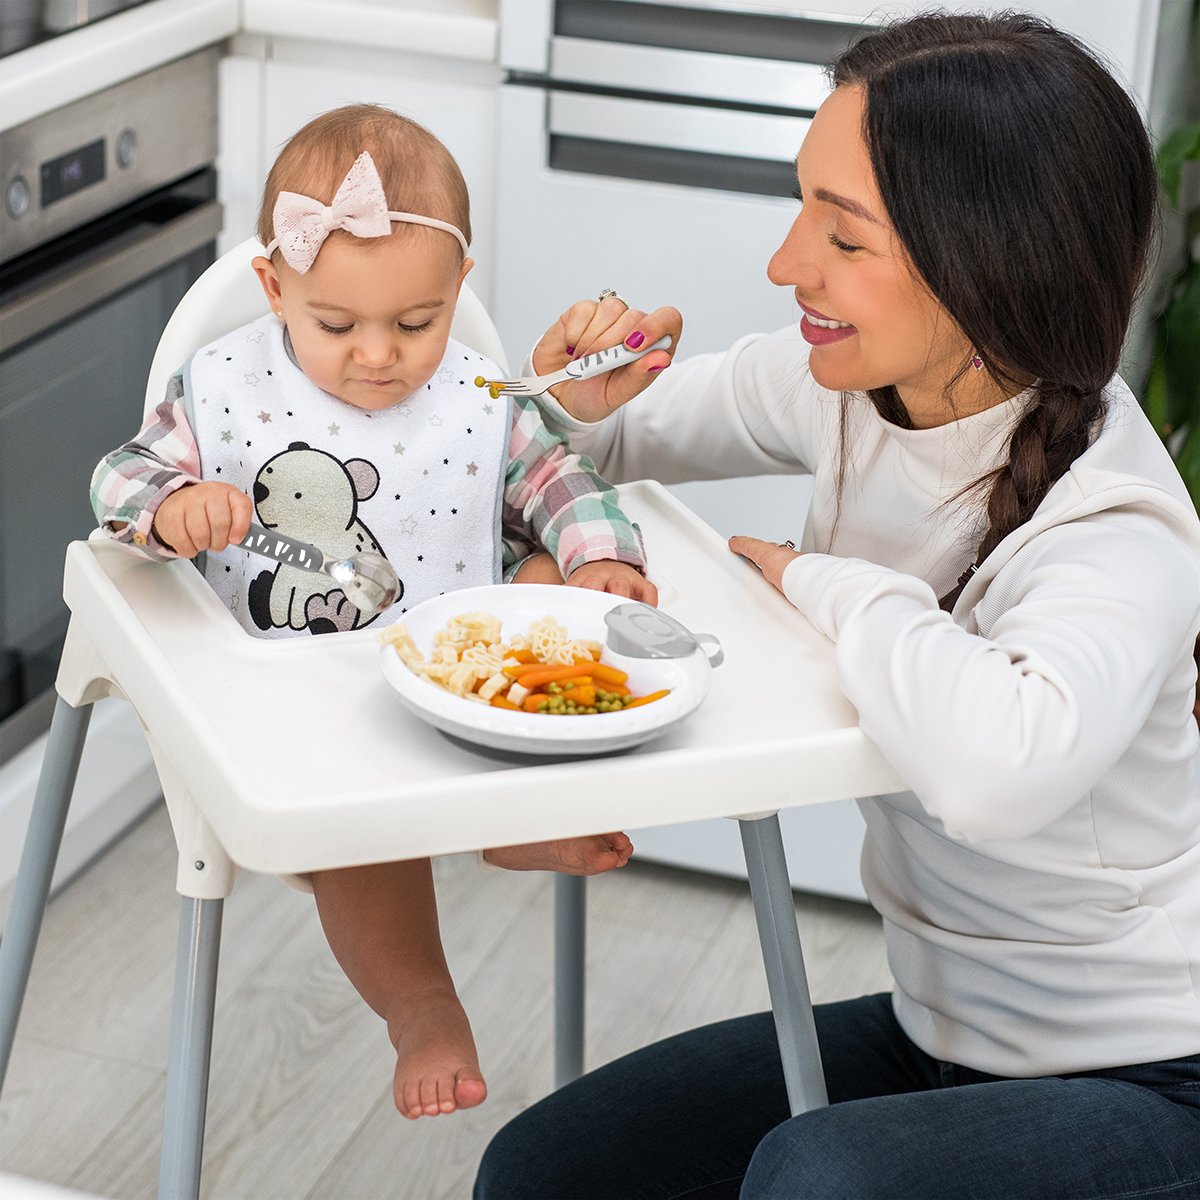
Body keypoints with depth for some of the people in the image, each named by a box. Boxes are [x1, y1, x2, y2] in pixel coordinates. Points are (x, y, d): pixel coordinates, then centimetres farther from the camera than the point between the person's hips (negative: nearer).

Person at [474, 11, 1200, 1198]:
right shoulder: (846, 382, -7)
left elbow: (997, 768, -50)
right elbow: (642, 431, 13)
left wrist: (819, 578, -31)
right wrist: (591, 397, -12)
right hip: (937, 1024, 7)